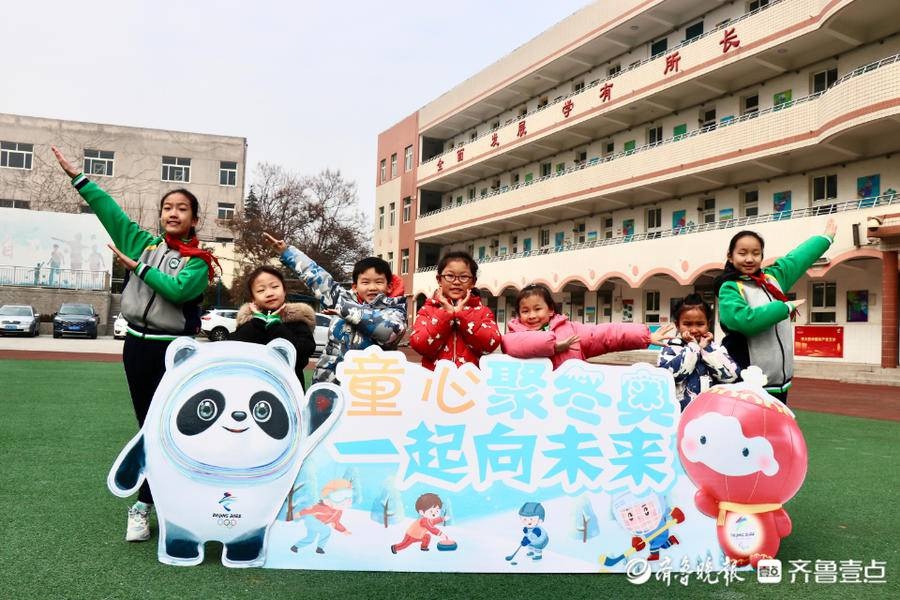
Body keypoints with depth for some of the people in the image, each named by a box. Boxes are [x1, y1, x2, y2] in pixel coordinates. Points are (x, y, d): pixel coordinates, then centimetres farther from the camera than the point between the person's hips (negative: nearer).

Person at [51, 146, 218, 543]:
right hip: (136, 345, 4)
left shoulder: (198, 262, -4)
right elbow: (110, 210, 8)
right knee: (148, 427, 10)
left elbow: (177, 290, -21)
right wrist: (76, 176, 8)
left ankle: (143, 505, 10)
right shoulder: (144, 243, 8)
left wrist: (138, 267, -13)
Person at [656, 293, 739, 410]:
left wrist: (706, 349, -2)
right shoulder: (670, 349, 5)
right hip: (680, 410, -1)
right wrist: (693, 347, -5)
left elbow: (731, 375, -2)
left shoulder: (716, 349, 12)